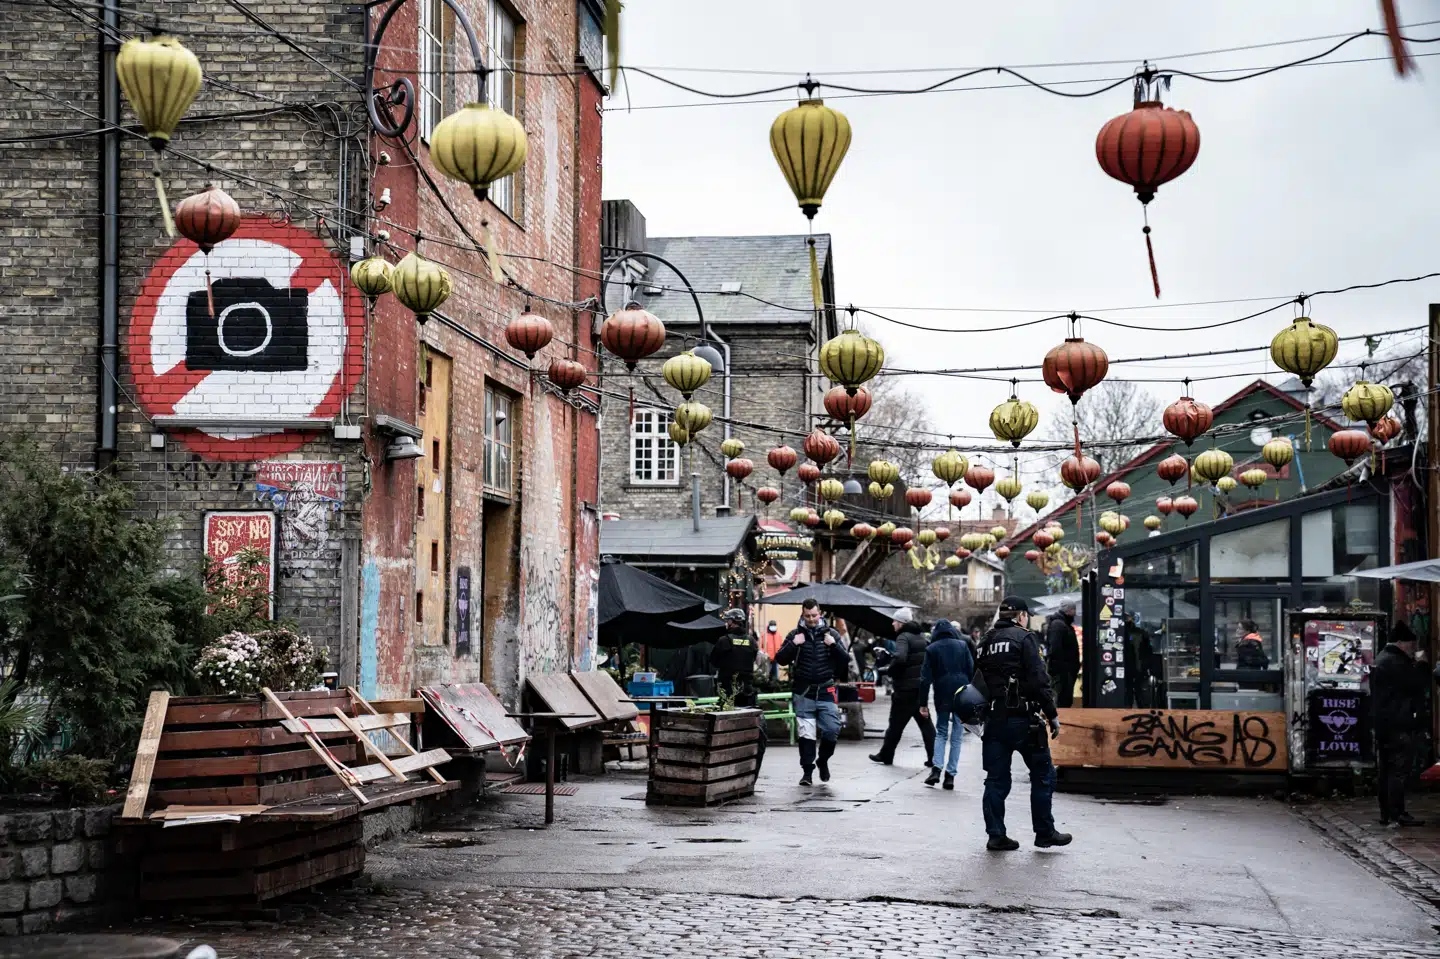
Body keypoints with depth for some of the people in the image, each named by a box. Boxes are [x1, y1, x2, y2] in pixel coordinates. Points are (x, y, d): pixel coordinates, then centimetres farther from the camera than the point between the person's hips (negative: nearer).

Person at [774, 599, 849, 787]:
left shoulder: (831, 634, 7)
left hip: (826, 691, 0)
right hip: (803, 692, 0)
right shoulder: (795, 634, 5)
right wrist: (793, 645, -14)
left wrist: (834, 645, -11)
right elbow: (780, 659, 1)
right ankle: (807, 771, 7)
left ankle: (822, 760, 20)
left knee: (832, 729, -5)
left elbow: (845, 661, 5)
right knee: (805, 733, -2)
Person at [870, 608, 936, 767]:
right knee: (925, 722, 9)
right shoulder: (923, 636, 13)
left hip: (906, 688, -7)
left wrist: (892, 672, -12)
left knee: (896, 722, 4)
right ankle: (933, 757, 4)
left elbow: (900, 658, -29)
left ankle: (886, 755, 14)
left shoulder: (904, 637, -12)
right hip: (922, 686, 7)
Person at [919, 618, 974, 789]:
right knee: (956, 736, 7)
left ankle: (936, 769, -5)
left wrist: (923, 703, 1)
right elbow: (971, 670, 3)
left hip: (942, 696, -1)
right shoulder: (962, 645, 5)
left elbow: (926, 678, -1)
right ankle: (950, 775, 2)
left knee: (941, 733, 14)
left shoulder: (932, 649, 1)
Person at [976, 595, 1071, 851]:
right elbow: (1038, 680, -13)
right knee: (1043, 774, 6)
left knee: (996, 779, 8)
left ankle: (996, 835, 7)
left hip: (994, 719, 6)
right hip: (1022, 719, -6)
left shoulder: (987, 642, 14)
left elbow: (979, 680, 12)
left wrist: (984, 716, 15)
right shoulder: (1024, 638, -6)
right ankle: (1044, 832, 9)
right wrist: (1052, 715, -9)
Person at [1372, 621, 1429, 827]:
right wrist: (1420, 663, -1)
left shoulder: (1381, 660, 17)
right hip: (1400, 726, -10)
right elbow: (1420, 684, -17)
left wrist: (1414, 664, 13)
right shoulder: (1396, 663, -16)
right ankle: (1396, 814, -8)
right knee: (1399, 771, -8)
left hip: (1383, 727, 10)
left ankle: (1386, 814, 15)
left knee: (1386, 771, 11)